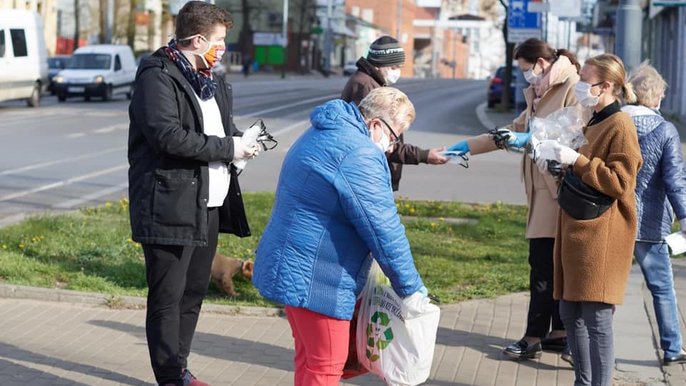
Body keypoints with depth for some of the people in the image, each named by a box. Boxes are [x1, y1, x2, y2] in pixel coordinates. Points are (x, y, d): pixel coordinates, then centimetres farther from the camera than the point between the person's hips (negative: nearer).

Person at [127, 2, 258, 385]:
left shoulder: (210, 79, 16)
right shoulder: (158, 76, -13)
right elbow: (167, 135, -24)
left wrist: (240, 138, 5)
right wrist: (227, 148, -18)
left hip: (209, 205, 9)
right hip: (171, 206, -9)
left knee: (194, 291, 17)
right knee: (168, 297, -1)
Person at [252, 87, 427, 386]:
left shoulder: (321, 134, 14)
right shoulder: (360, 155, -20)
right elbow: (384, 231, -19)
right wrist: (411, 290, -9)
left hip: (291, 267, 11)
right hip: (314, 278, -11)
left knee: (308, 356, 20)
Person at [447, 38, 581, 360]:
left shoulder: (573, 88, -10)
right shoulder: (538, 95, 21)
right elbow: (514, 133, 27)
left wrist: (533, 139, -20)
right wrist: (468, 146, 23)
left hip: (559, 189, -9)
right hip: (542, 189, 9)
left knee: (543, 264, -7)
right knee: (553, 264, 12)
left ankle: (534, 337, -3)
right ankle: (559, 333, 18)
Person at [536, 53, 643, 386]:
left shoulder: (620, 126, -11)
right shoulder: (593, 123, 18)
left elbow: (619, 182, -18)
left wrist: (577, 160, -20)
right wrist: (562, 165, 12)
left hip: (602, 236, -10)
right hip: (576, 230, 10)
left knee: (596, 318, -7)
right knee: (570, 312, 12)